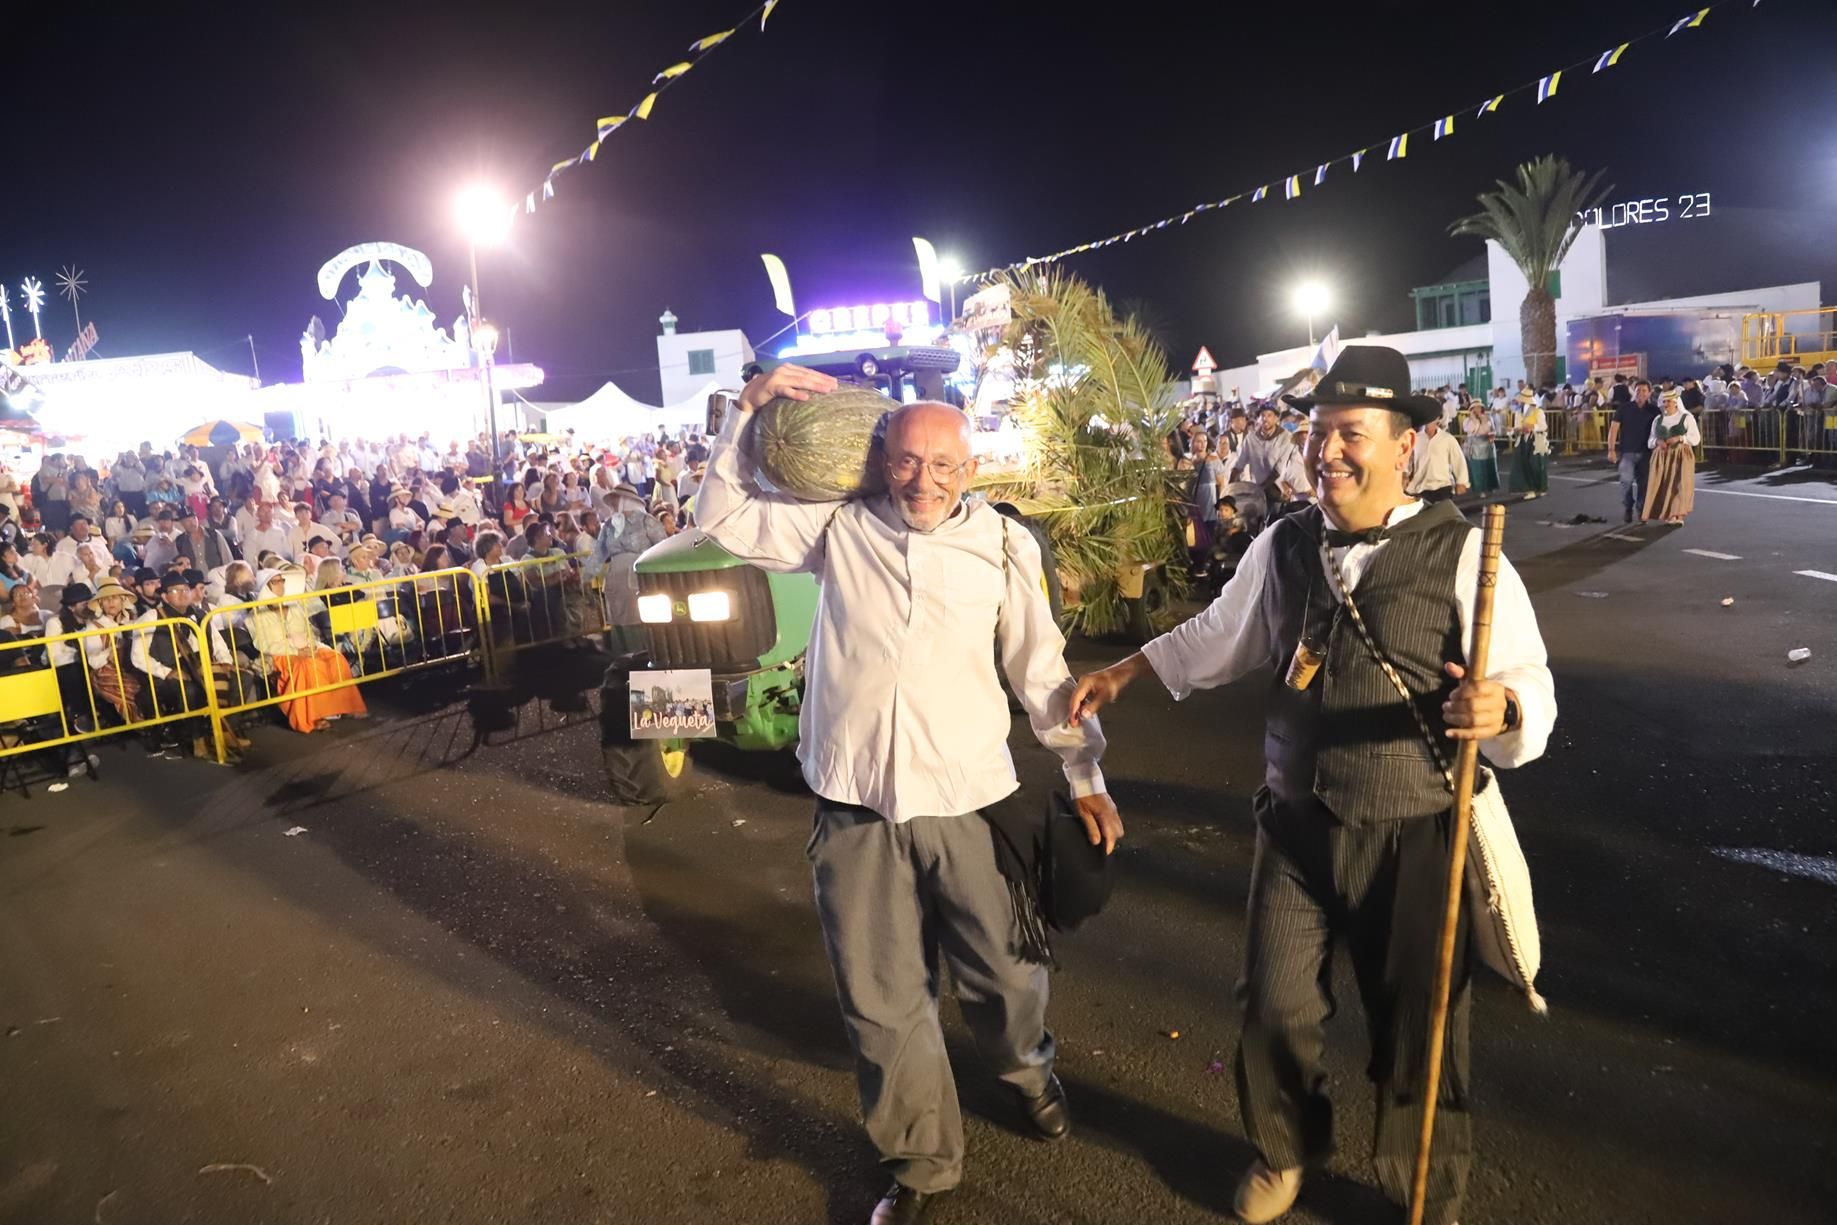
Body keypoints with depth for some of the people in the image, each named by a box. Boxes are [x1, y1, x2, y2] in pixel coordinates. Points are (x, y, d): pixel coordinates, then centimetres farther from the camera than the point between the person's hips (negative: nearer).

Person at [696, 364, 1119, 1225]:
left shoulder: (1002, 547, 0)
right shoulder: (840, 526, 2)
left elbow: (1041, 670, 6)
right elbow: (724, 518, 8)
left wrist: (1084, 776, 5)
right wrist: (748, 411, 0)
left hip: (967, 799, 0)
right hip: (854, 805, 1)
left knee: (1000, 971, 14)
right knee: (881, 998, 10)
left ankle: (1027, 1072, 50)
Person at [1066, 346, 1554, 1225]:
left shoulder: (1460, 553, -13)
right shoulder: (1281, 547, 1)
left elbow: (1531, 690, -17)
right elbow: (1218, 637, 17)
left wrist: (1498, 708, -40)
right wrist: (1122, 674, 21)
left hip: (1414, 837, -3)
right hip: (1295, 825, 4)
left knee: (1416, 1027, 14)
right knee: (1276, 1007, 17)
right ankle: (1284, 1152, 48)